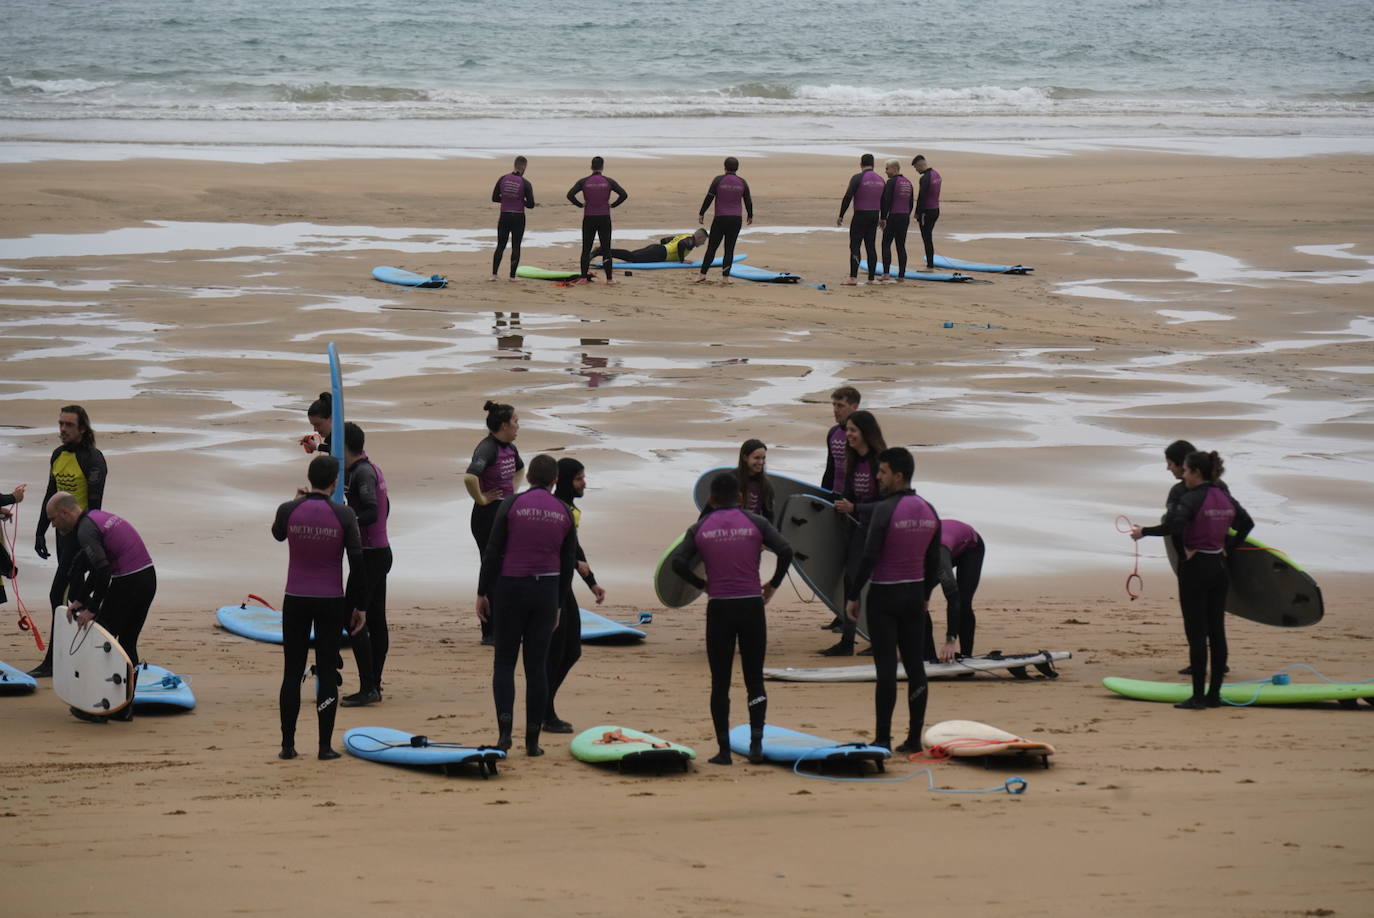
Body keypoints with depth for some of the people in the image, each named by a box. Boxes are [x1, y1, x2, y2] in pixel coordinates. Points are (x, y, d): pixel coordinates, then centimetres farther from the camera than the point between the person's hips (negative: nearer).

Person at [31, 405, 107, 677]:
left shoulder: (92, 459, -14)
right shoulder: (58, 455, 11)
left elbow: (94, 504, -17)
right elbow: (51, 495, 19)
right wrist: (41, 532, 16)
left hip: (81, 532, -8)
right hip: (63, 531, 8)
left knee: (58, 595, -11)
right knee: (72, 594, 11)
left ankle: (52, 662, -9)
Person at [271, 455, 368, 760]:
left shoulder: (288, 511, -7)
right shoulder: (344, 515, -10)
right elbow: (357, 563, -8)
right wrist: (359, 605, 1)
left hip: (296, 601, 1)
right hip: (331, 602, -1)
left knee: (292, 672, 8)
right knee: (327, 672, 5)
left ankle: (288, 744, 8)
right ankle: (325, 746, 4)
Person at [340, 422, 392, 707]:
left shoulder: (362, 473, -16)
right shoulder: (373, 470, 13)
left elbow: (371, 512, -29)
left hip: (369, 555, -10)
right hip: (382, 551, 10)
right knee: (376, 620, 11)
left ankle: (368, 688, -12)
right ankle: (374, 686, 16)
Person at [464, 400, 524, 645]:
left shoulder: (509, 448, 10)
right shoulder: (487, 448, -19)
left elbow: (519, 468, 35)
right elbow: (469, 477, -37)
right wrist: (481, 499, -23)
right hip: (488, 515, -9)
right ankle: (489, 633, 2)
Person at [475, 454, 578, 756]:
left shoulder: (511, 505, -6)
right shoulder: (564, 512, 3)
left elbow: (492, 553, -7)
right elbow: (568, 562, 8)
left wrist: (482, 593, 1)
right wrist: (558, 602, 17)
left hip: (510, 588, -2)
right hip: (546, 592, 2)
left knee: (504, 661, 6)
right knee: (537, 666, 8)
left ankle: (505, 729, -12)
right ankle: (533, 740, 7)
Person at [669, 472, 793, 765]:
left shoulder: (700, 528, 4)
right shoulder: (755, 523, 2)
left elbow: (678, 563, -7)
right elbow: (785, 551, -10)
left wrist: (701, 584, 7)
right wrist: (774, 584, 3)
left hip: (718, 609, 0)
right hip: (751, 606, 0)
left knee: (720, 683, 5)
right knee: (754, 678, 6)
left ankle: (724, 749, 4)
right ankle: (756, 743, -4)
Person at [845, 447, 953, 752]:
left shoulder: (885, 510, -16)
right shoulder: (929, 512, 5)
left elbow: (869, 558, -17)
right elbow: (934, 561, 11)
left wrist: (853, 596, -9)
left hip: (884, 595, -6)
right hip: (914, 595, 6)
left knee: (886, 669, -5)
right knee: (915, 667, 7)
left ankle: (883, 739, -3)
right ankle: (914, 738, 8)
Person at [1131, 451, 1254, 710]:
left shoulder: (1192, 499, -16)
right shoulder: (1225, 498, 7)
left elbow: (1173, 527, -29)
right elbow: (1247, 523, 17)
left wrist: (1143, 531, -16)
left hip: (1195, 568, -7)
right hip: (1219, 567, 7)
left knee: (1196, 634, -4)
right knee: (1216, 631, 9)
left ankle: (1198, 696, -3)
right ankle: (1214, 693, 12)